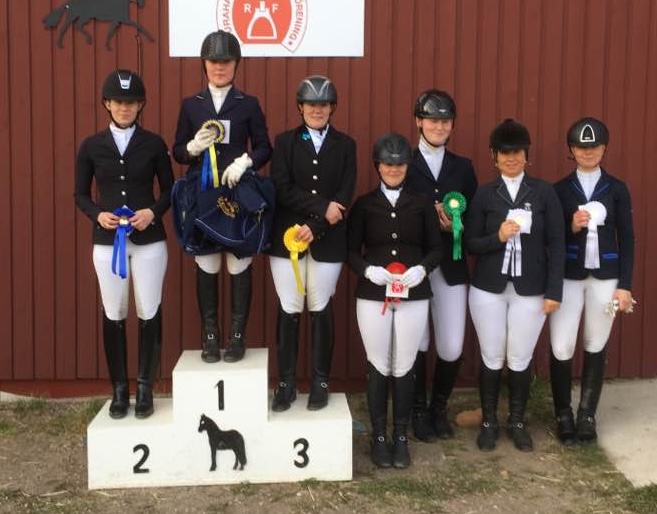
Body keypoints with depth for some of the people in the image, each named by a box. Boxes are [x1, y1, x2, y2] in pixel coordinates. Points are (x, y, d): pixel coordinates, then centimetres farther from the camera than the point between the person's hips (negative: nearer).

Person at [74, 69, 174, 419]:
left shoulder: (154, 144, 1)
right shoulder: (91, 146, 3)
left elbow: (170, 189, 5)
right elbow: (80, 194, 7)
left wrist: (154, 211, -14)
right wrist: (98, 215, -12)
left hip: (149, 240, -1)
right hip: (107, 240, 1)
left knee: (149, 313, 3)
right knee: (113, 315, 7)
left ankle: (145, 387, 17)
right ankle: (119, 389, 18)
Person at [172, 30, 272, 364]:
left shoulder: (248, 104, 4)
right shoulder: (190, 105, 7)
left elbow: (264, 148, 2)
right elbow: (177, 152, 8)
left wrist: (244, 162, -17)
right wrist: (193, 147, -13)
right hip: (201, 198, 1)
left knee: (239, 266, 3)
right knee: (206, 268, 6)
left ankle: (237, 337, 12)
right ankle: (210, 337, 14)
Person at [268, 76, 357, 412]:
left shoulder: (345, 145, 7)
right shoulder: (285, 142, 5)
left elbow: (345, 195, -3)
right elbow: (281, 190, -6)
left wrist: (315, 227, -14)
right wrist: (322, 206, -16)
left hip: (328, 241, 0)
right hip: (287, 237, 0)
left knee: (320, 309, 5)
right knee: (288, 310, 1)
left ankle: (320, 382, 16)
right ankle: (286, 382, 11)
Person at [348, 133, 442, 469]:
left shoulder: (422, 204, 6)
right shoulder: (363, 205, 4)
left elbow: (436, 248, 7)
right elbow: (351, 251, 3)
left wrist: (421, 269, -13)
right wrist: (368, 270, -17)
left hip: (414, 296, 1)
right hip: (372, 295, 0)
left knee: (404, 368, 6)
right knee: (378, 367, 5)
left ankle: (401, 437, 19)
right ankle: (379, 437, 18)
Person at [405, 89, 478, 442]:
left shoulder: (463, 167, 11)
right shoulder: (404, 165, 0)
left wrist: (455, 226, -11)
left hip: (451, 267, 3)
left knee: (451, 349, 3)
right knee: (416, 344, 6)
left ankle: (440, 408, 27)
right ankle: (419, 411, 25)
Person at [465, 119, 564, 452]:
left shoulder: (544, 192, -1)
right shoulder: (484, 194, 0)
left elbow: (556, 244, -1)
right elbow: (470, 244, -1)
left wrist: (554, 290, -6)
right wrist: (497, 238, -20)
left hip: (530, 290, 0)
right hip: (488, 289, 0)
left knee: (520, 359, 8)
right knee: (491, 358, 8)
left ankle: (517, 422, 26)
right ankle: (488, 422, 24)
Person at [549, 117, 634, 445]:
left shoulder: (617, 189, 4)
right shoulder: (559, 190, 2)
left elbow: (627, 240, 4)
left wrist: (624, 285, -1)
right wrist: (571, 227, -18)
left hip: (604, 278, 1)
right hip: (568, 277, -1)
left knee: (595, 348, 8)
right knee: (561, 349, -5)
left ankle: (587, 415, 20)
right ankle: (563, 416, 13)